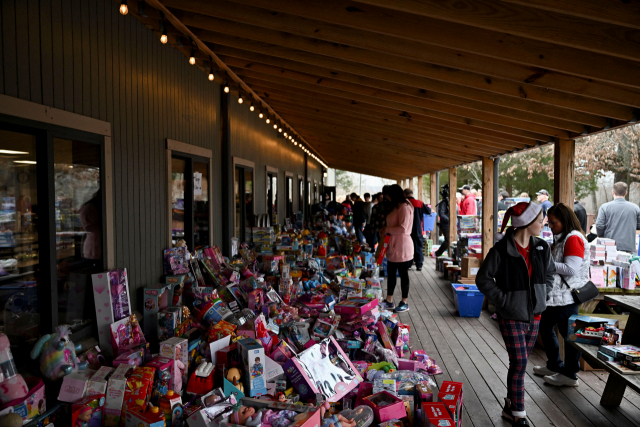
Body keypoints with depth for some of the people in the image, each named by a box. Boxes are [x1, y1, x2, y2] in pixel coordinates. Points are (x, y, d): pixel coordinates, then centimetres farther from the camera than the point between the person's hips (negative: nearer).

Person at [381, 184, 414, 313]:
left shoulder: (404, 207, -16)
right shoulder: (396, 207, 15)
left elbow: (403, 228, -23)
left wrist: (387, 230, -14)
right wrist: (385, 231, 6)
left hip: (402, 247, -10)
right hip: (393, 246, 10)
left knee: (403, 274, 3)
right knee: (391, 273, 13)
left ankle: (404, 303, 15)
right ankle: (389, 301, 23)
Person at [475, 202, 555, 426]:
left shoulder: (541, 247, 1)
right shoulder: (501, 250, -17)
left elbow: (550, 273, 17)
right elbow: (483, 279, -11)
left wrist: (541, 295, 5)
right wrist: (503, 300, -14)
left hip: (534, 314, 6)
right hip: (512, 315, -6)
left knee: (520, 362, 15)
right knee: (519, 363, -5)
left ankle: (511, 405, 30)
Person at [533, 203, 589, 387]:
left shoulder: (574, 239, -16)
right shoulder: (561, 238, 15)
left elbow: (571, 269, -23)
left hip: (566, 297, -11)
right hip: (556, 295, 11)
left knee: (569, 334, 1)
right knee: (545, 327, 18)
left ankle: (570, 375, 14)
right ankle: (554, 366, 33)